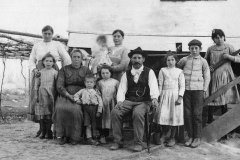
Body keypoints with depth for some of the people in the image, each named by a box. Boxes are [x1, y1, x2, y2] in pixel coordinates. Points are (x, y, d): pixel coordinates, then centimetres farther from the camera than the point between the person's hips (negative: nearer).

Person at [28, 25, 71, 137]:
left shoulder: (57, 45, 11)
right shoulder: (37, 46, 16)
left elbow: (67, 59, 6)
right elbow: (31, 60, 13)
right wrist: (34, 69, -6)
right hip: (39, 73, 2)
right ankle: (41, 127, 4)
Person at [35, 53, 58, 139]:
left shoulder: (55, 72, 1)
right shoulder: (40, 72, 8)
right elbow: (37, 84, 11)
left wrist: (56, 95, -4)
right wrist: (36, 95, 8)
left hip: (50, 94, -2)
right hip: (42, 94, 3)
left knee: (49, 114, -3)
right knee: (42, 114, 4)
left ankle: (48, 132, 5)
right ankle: (43, 131, 13)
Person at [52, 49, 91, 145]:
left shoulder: (86, 70, 14)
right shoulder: (64, 69, 13)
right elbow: (59, 86, 3)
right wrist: (69, 96, -12)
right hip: (65, 96, 1)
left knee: (75, 109, -33)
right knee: (60, 108, -31)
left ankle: (75, 137, -18)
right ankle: (63, 136, -16)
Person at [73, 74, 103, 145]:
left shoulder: (96, 92, 9)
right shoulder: (82, 91, 15)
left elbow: (100, 101, 5)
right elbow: (76, 95, 22)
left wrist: (99, 111, -3)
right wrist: (77, 100, 1)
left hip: (94, 108, 0)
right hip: (86, 108, 0)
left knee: (94, 125, 4)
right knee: (88, 125, -6)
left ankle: (94, 138, 14)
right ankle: (89, 139, -5)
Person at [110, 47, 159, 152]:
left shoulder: (149, 72, 7)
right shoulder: (126, 74, 15)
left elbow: (153, 86, -8)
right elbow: (121, 89, 7)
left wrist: (154, 98, -28)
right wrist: (120, 101, -12)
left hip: (144, 101, -3)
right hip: (128, 100, 3)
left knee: (138, 113, -35)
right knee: (115, 112, -23)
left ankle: (138, 143, -22)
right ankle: (118, 141, -11)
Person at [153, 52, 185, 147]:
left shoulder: (179, 71, 6)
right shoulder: (163, 70, 8)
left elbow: (182, 86, 2)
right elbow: (160, 84, 9)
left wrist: (180, 97, -8)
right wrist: (159, 96, 3)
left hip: (175, 95, -1)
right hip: (165, 95, 1)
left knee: (174, 116, -1)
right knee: (163, 115, -6)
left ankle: (172, 138, 11)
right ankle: (163, 134, 16)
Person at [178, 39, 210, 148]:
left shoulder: (203, 61, 5)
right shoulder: (184, 60, 6)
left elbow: (207, 77, 8)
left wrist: (204, 90, 1)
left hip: (198, 90, -2)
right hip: (186, 89, 2)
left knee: (197, 114, -3)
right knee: (187, 113, 2)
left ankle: (197, 138, 5)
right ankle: (190, 137, 12)